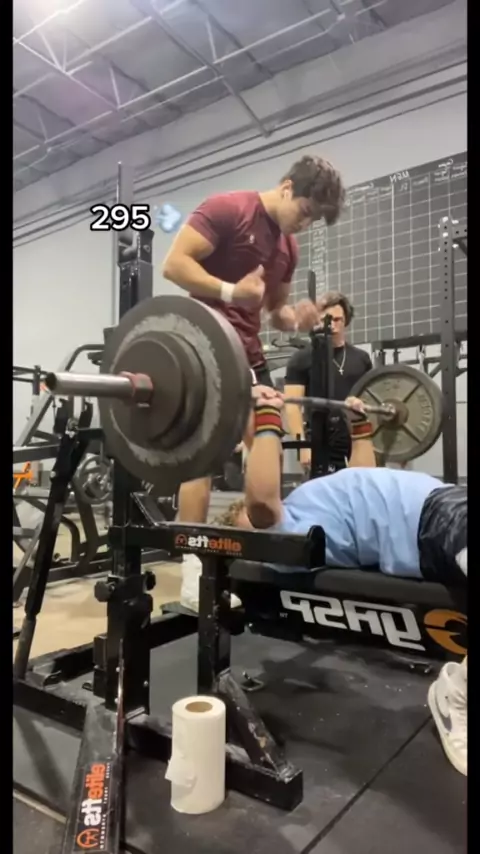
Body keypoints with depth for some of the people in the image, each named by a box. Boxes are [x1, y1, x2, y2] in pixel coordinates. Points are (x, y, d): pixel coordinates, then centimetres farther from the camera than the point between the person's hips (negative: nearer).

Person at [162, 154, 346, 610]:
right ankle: (193, 575, -9)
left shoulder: (287, 245, 16)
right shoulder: (225, 209, -7)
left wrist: (296, 319, 0)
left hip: (248, 353, 9)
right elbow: (174, 263, -14)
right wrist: (230, 291, -25)